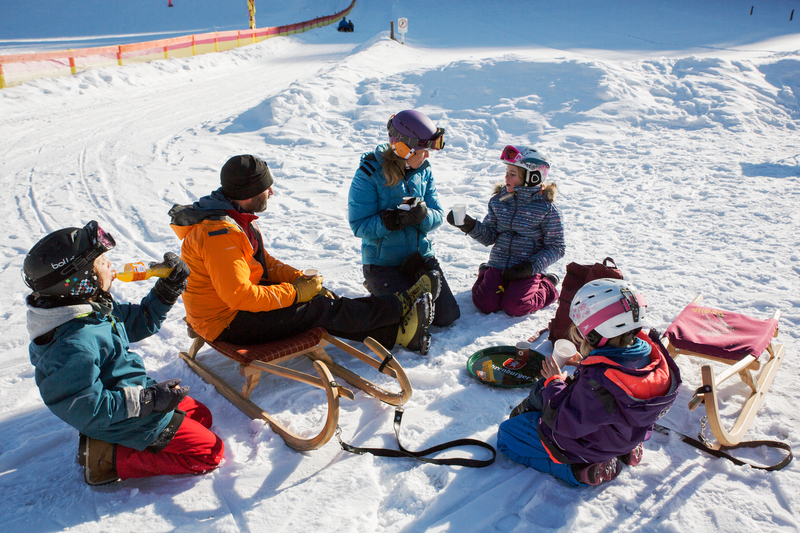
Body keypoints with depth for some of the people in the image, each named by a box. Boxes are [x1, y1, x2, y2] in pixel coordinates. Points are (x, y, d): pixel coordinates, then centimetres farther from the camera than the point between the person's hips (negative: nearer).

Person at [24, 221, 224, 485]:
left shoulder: (96, 307, -2)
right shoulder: (74, 344, -33)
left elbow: (140, 322, 13)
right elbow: (86, 408, -31)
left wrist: (168, 288, -2)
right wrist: (148, 400, -30)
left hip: (140, 392, 10)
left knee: (201, 416, 23)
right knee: (209, 451, -4)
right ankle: (111, 460, -2)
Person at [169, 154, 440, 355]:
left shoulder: (235, 216, 4)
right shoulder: (219, 235, -30)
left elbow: (262, 261, 11)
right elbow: (239, 296, -31)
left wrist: (298, 278, -5)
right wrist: (296, 292, -22)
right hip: (227, 322, -9)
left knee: (320, 299, 0)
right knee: (320, 309, -12)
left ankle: (395, 333, 1)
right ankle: (401, 307, -2)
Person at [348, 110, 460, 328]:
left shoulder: (424, 170, -1)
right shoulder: (369, 175, -17)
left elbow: (437, 216, -3)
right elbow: (359, 226, -20)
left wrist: (423, 215, -28)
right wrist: (396, 219, -34)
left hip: (420, 255, 5)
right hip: (383, 261, -5)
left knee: (447, 316, 2)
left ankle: (411, 288, 28)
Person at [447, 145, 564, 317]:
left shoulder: (546, 208, -9)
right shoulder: (498, 200, 3)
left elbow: (556, 248, -6)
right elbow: (489, 237, 2)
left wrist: (532, 266, -19)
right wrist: (471, 226, -17)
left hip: (526, 269, -3)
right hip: (498, 263, 3)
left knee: (514, 307, -21)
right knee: (485, 304, -17)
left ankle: (546, 286, 9)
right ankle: (485, 274, 18)